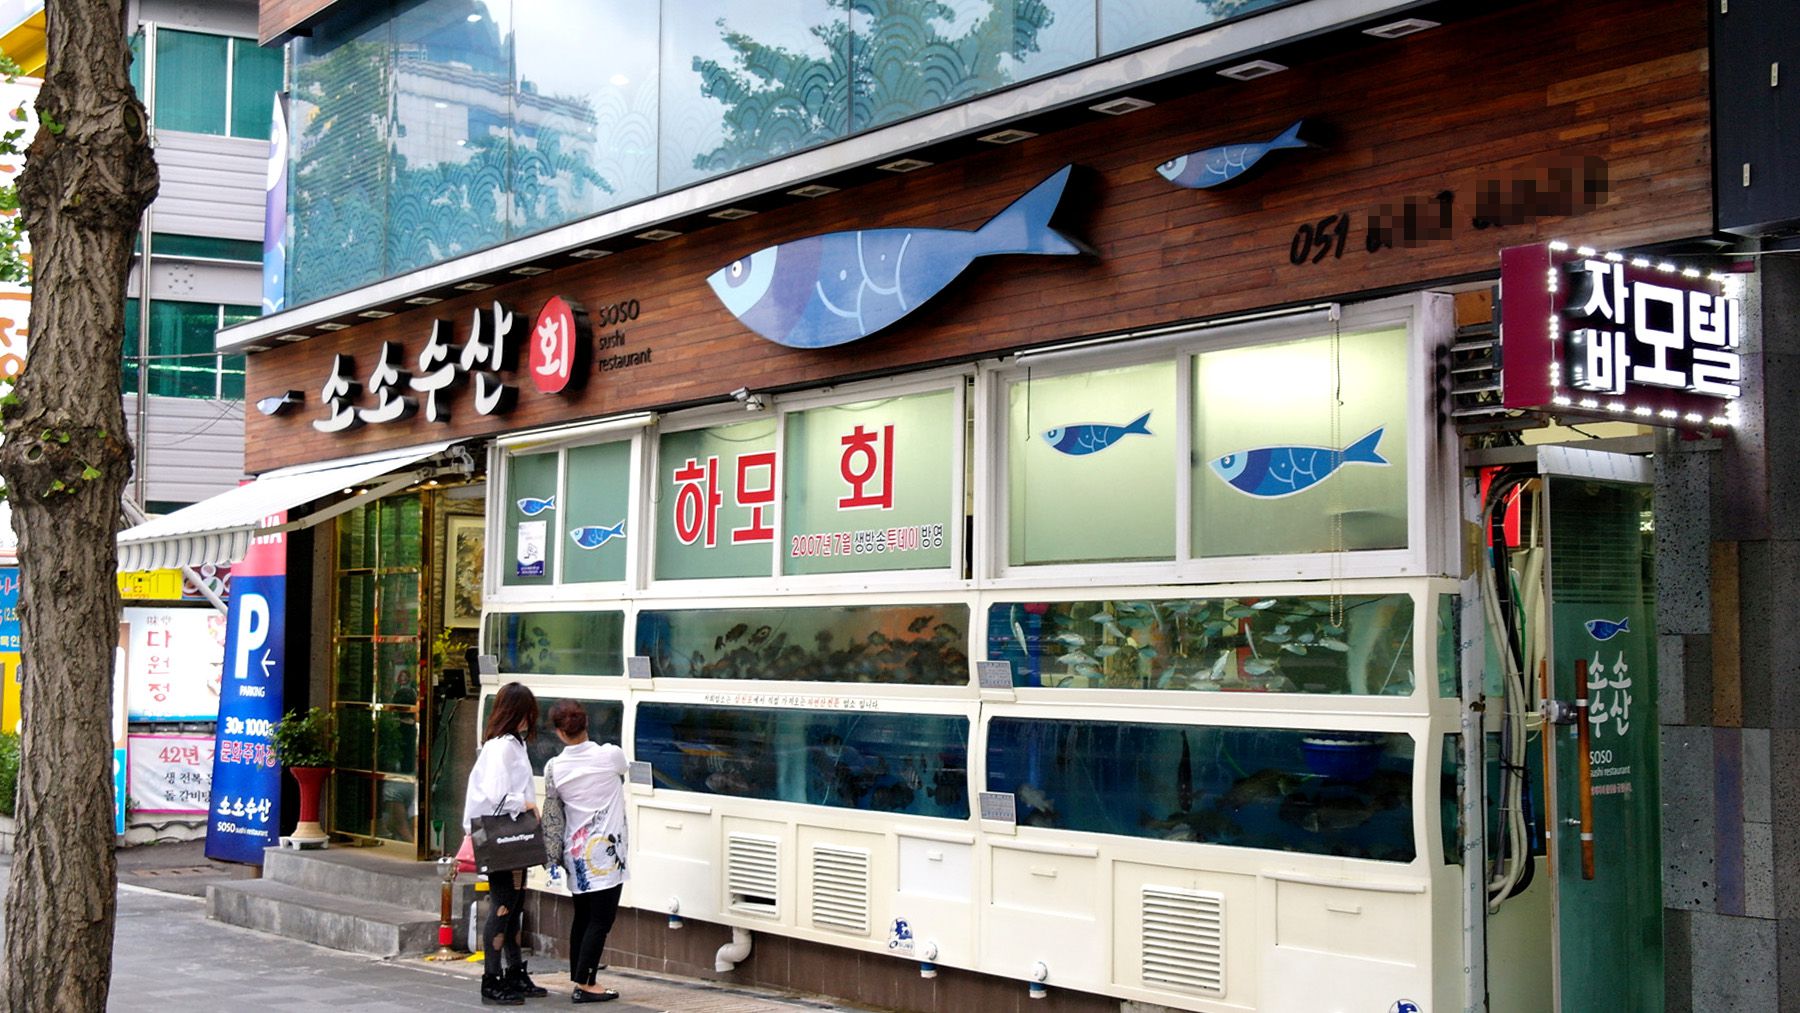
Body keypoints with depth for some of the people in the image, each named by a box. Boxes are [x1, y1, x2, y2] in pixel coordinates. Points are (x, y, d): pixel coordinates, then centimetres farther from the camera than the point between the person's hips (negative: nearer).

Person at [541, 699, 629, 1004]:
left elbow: (552, 817, 6)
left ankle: (578, 980, 18)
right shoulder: (611, 756, -10)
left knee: (581, 918, 15)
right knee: (600, 920, -1)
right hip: (606, 852, -4)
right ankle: (584, 985, -1)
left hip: (575, 852, 4)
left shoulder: (554, 768, -2)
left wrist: (554, 858, 15)